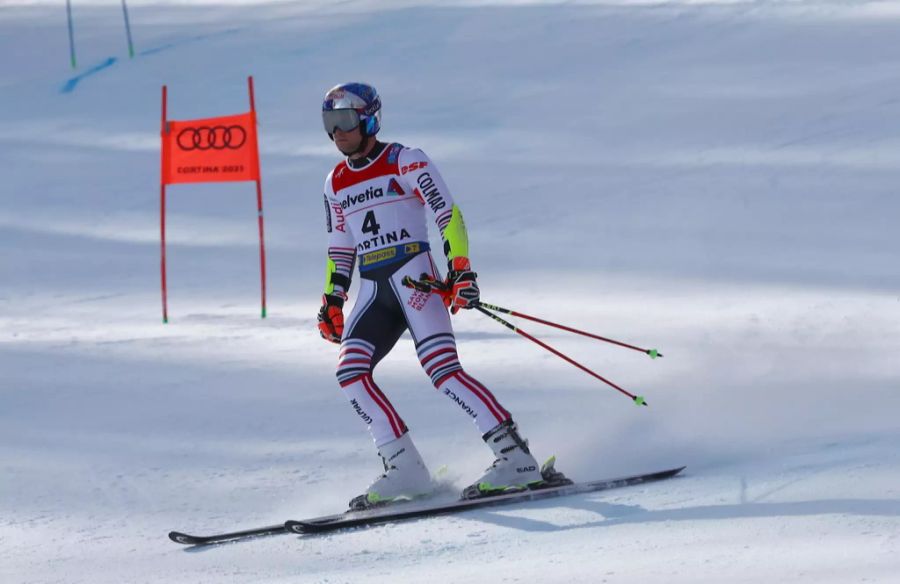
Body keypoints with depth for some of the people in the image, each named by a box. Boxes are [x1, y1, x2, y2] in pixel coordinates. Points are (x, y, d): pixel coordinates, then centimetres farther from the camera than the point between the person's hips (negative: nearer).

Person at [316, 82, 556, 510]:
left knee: (441, 368, -21)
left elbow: (448, 215, -8)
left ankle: (515, 456, -21)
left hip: (414, 277, -6)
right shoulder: (336, 183, 17)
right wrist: (332, 299, 21)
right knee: (350, 372, -13)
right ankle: (404, 468, -12)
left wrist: (460, 270, -19)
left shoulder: (405, 162, -2)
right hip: (373, 290, 6)